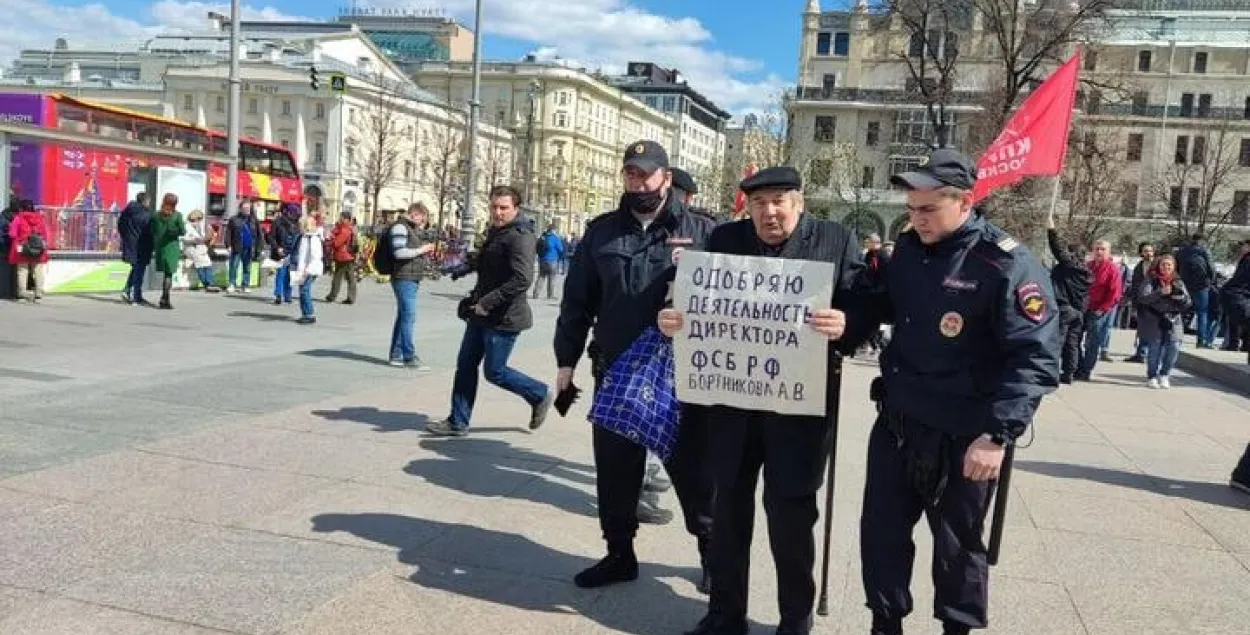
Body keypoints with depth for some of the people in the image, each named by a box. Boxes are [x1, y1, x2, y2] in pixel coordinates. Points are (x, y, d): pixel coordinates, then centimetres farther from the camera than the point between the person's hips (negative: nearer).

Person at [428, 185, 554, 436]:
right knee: (465, 365, 10)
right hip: (482, 314, 10)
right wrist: (474, 299, 16)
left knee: (494, 372, -3)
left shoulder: (519, 237, -16)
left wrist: (487, 303, -26)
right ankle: (457, 422, 18)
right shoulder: (494, 233, 15)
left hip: (503, 318, -9)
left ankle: (541, 395, 18)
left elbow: (521, 279, -28)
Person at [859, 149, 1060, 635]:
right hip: (895, 422, 6)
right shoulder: (909, 247, 4)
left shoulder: (1008, 265, -18)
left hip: (960, 439, -6)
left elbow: (1036, 360, -21)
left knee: (957, 545, 12)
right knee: (881, 531, 14)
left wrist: (998, 434, -29)